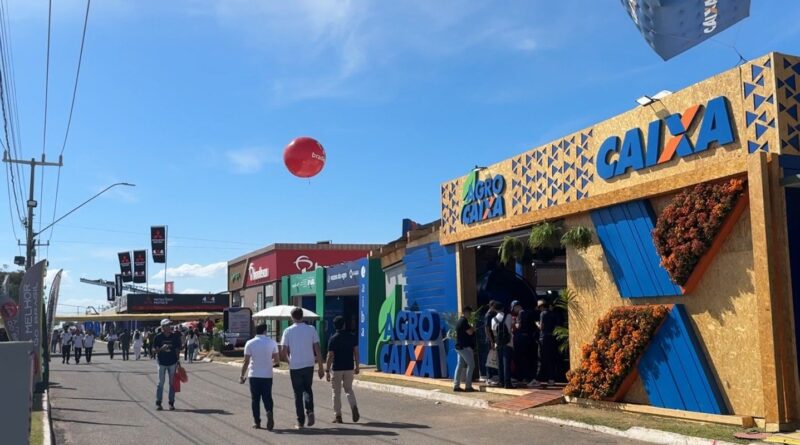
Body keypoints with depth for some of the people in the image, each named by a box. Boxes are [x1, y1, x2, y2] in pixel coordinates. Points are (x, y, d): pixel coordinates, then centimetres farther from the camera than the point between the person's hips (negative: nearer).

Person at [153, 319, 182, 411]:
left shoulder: (175, 337, 0)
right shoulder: (158, 337, -5)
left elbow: (177, 349, 7)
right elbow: (154, 349, -2)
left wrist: (178, 360, 3)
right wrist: (161, 349, -21)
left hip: (172, 362, 2)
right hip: (161, 362, -1)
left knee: (172, 383, 4)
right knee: (160, 383, 1)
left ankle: (171, 403, 12)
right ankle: (158, 403, 9)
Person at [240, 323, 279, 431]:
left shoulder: (250, 343, -4)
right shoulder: (271, 342, -1)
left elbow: (246, 362, -6)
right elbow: (277, 359, 2)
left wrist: (242, 376, 1)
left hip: (254, 375, 0)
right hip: (267, 375, 1)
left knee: (255, 399, 9)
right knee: (267, 397, 8)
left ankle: (257, 422, 9)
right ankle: (269, 412, -19)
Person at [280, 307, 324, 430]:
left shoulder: (288, 331, -4)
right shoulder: (311, 329, -1)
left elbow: (283, 352, -6)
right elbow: (317, 350, -3)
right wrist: (321, 368, 3)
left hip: (295, 366, -1)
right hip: (309, 365, 1)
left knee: (298, 393, 8)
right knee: (307, 389, 20)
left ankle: (301, 422, 9)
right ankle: (310, 411, -5)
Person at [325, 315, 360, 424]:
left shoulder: (333, 339, -9)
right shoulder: (352, 337, 0)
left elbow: (330, 356, -11)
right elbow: (356, 352, 2)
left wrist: (327, 371, -6)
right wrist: (356, 366, 12)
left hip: (337, 369, -3)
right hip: (349, 368, 3)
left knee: (336, 393, 7)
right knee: (348, 389, 17)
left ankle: (337, 416, 9)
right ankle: (354, 407, -8)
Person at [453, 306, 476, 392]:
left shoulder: (459, 321, 16)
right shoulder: (464, 321, -15)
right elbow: (470, 332, -22)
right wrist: (472, 328, -1)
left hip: (459, 346, 10)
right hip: (465, 347, -10)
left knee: (460, 365, 9)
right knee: (471, 365, -5)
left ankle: (456, 386, 7)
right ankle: (468, 386, -7)